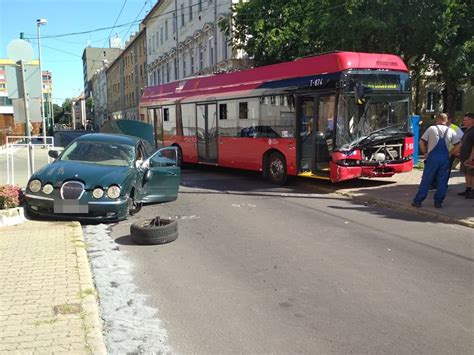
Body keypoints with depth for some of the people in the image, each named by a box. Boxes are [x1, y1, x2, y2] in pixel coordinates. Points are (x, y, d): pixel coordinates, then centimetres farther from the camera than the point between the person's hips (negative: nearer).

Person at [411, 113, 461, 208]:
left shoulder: (431, 129, 1)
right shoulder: (451, 131, 7)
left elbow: (421, 142, -3)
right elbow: (458, 146, 4)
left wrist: (425, 153, 7)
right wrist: (452, 154, 15)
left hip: (432, 158, -2)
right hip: (445, 158, 2)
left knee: (426, 180, 2)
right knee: (442, 181, 9)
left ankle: (418, 201, 4)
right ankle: (438, 202, 12)